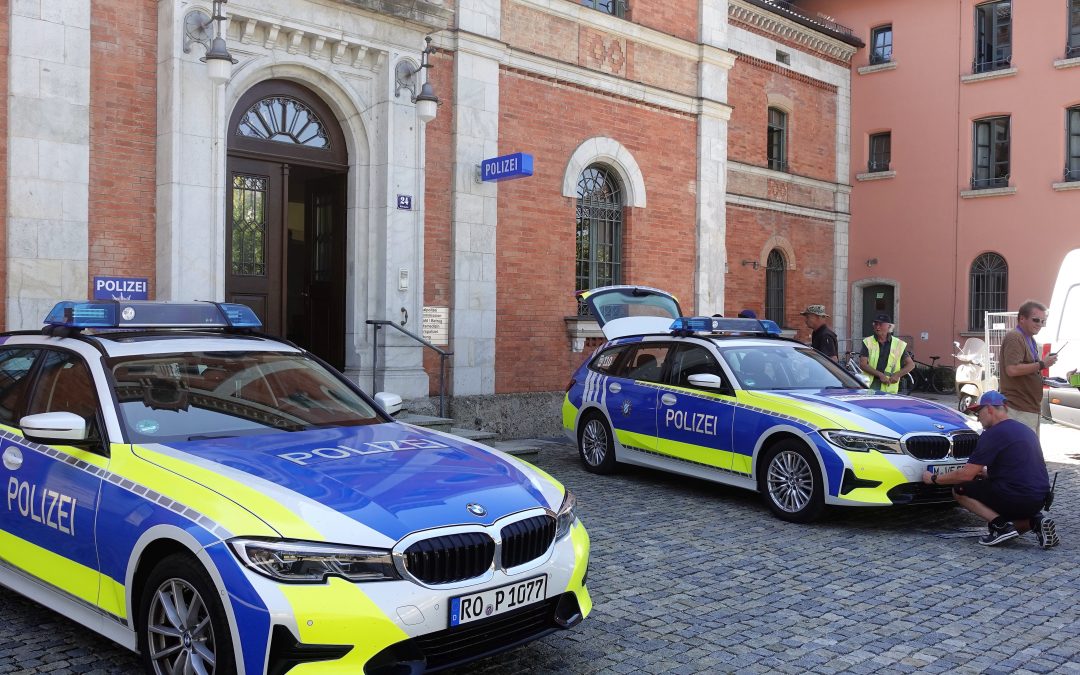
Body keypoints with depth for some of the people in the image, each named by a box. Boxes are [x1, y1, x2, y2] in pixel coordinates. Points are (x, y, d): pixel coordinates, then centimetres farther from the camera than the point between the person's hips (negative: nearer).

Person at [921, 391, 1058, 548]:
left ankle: (1002, 526, -9)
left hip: (1016, 498, -9)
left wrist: (934, 479, 1)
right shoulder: (1025, 430, 16)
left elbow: (966, 475, -12)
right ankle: (1035, 521, 4)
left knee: (960, 490, 4)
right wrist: (986, 472, 32)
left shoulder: (993, 434, -10)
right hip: (1040, 499, 9)